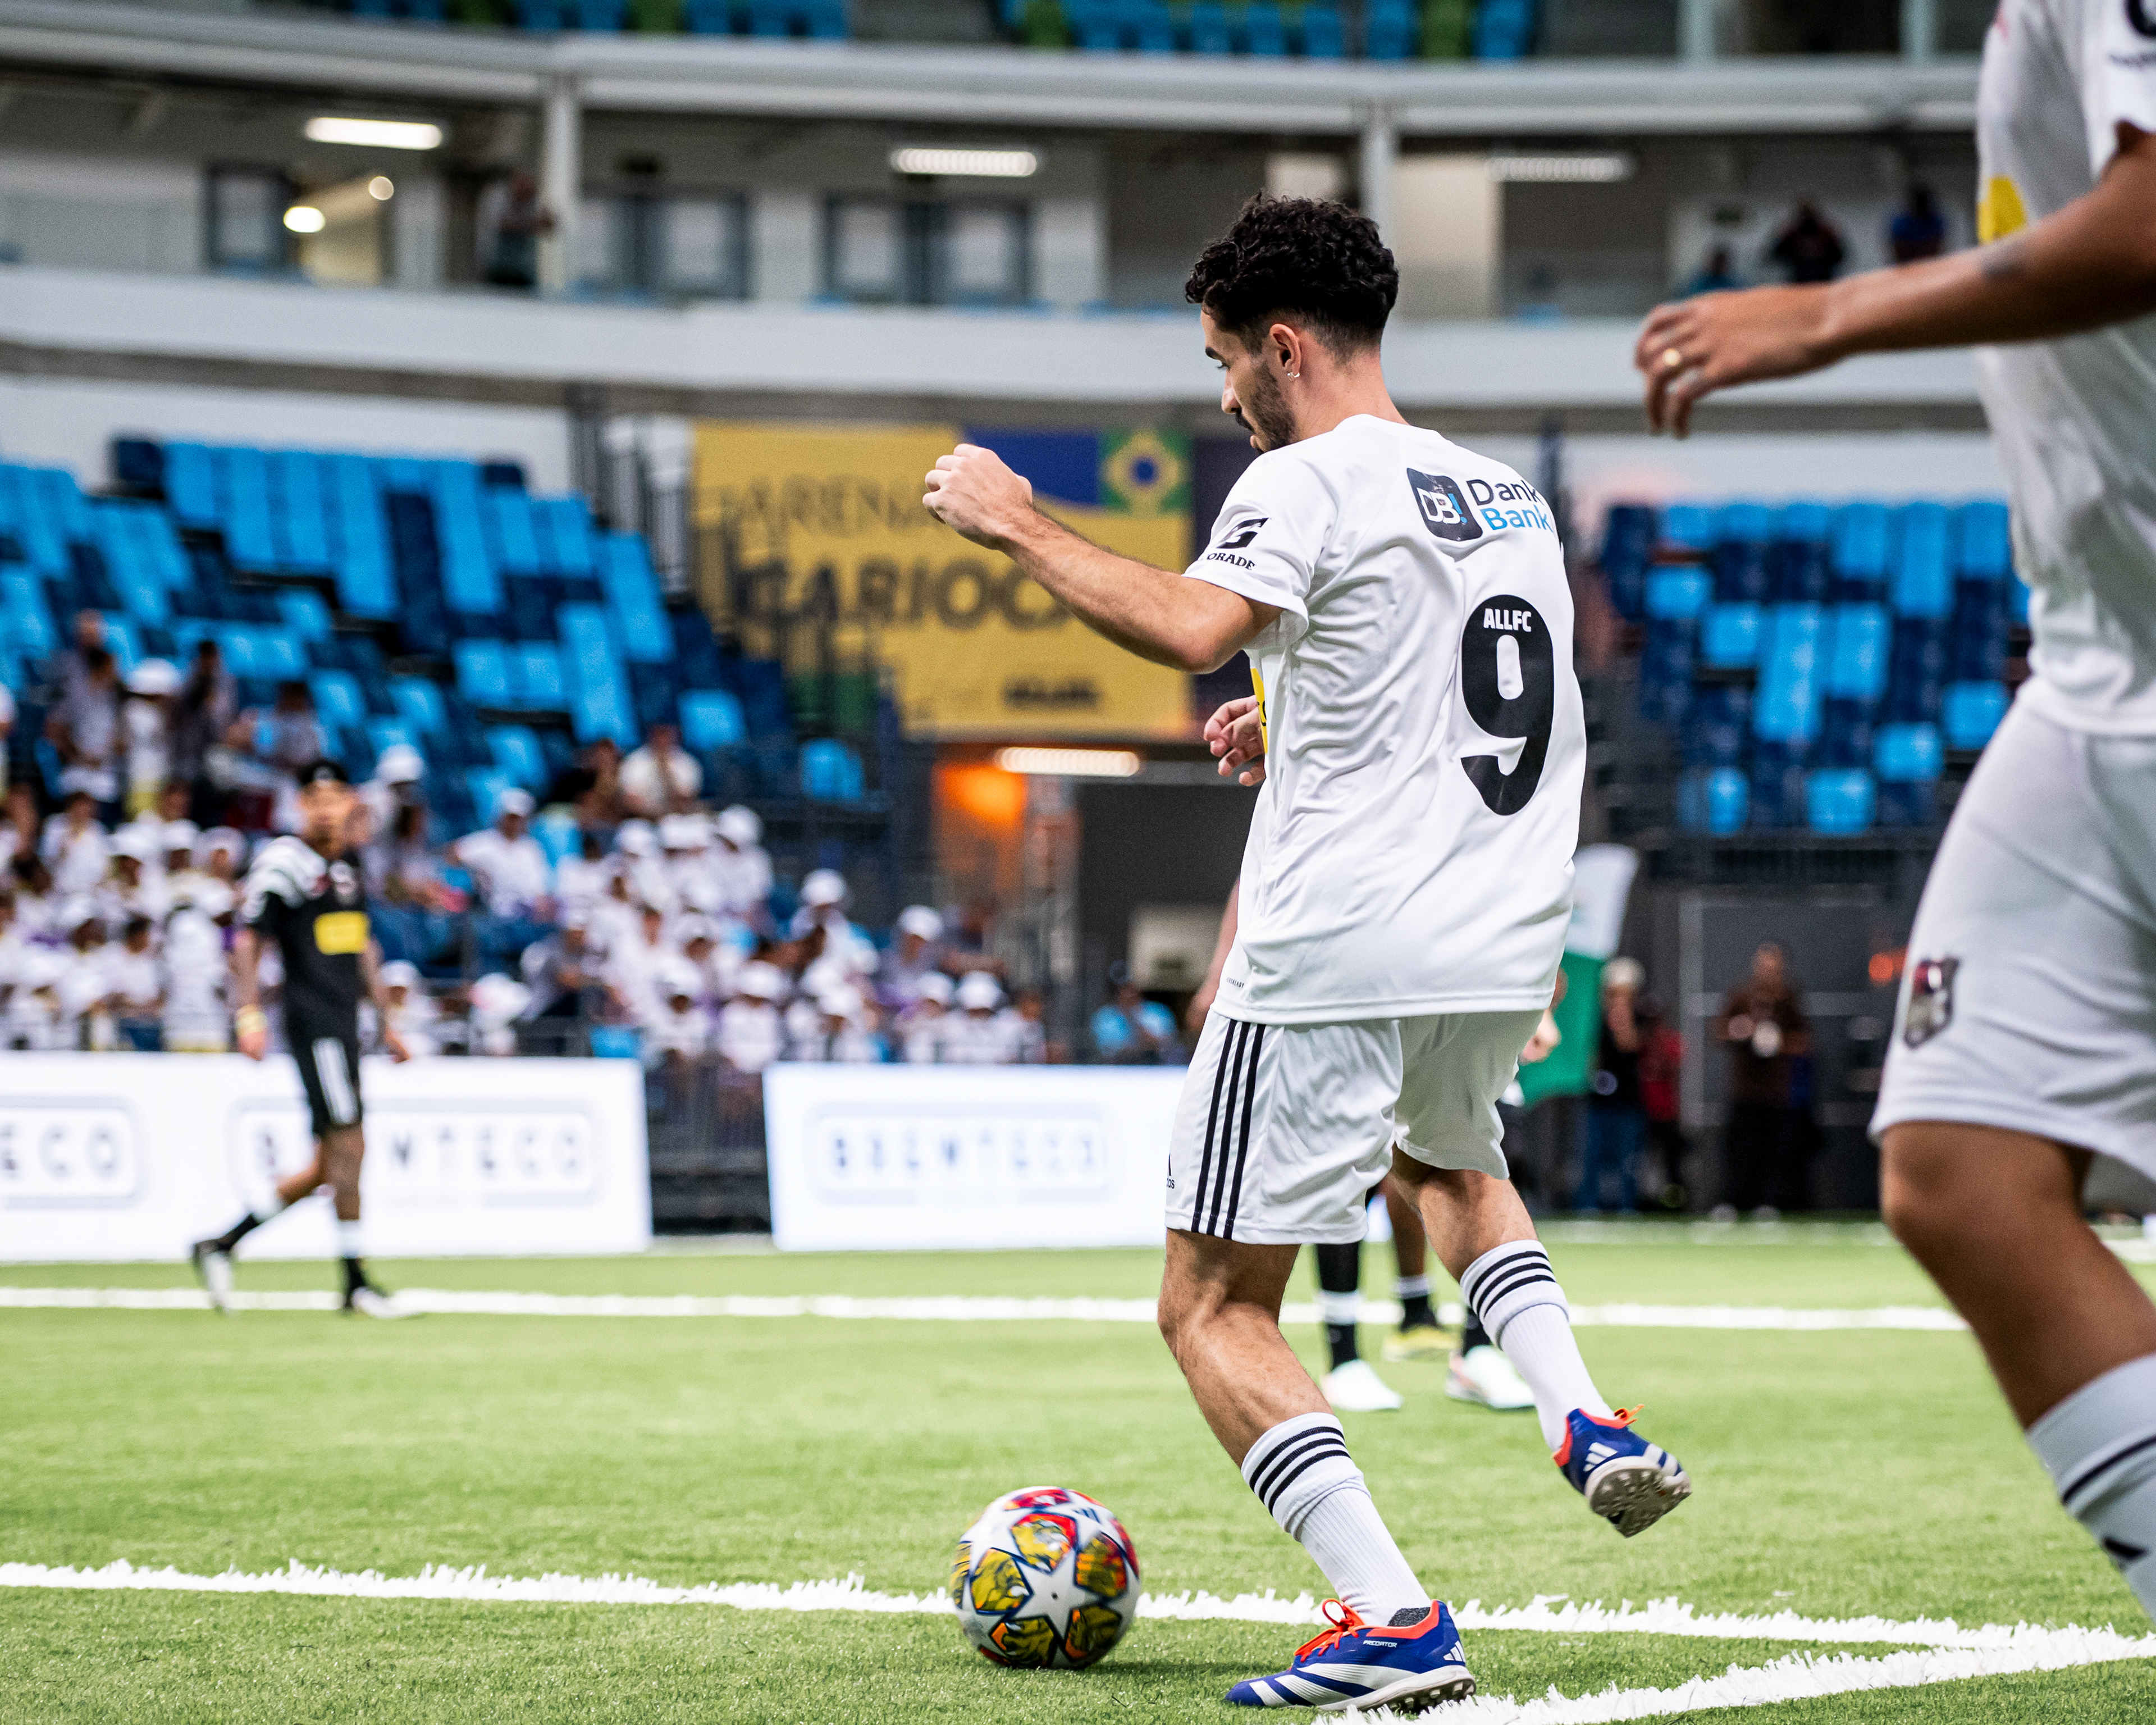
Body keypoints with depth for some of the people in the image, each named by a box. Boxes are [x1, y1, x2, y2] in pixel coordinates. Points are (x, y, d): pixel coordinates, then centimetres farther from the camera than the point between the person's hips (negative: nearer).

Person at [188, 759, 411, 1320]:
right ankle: (355, 1282, -5)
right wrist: (249, 1013, -21)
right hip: (312, 1021, -9)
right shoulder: (283, 863, -8)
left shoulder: (346, 866, 17)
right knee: (347, 1145, -11)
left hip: (344, 1026, 9)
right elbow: (246, 943, -11)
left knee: (331, 1164, 8)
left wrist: (386, 1021, 25)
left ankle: (221, 1246, 14)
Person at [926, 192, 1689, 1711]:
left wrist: (1014, 524, -15)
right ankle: (1588, 1424, 14)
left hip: (1332, 957, -7)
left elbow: (1190, 629, -26)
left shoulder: (1308, 484, -8)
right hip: (1506, 954, 8)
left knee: (1214, 1308, 2)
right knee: (1449, 1160, 38)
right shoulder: (1509, 495, 17)